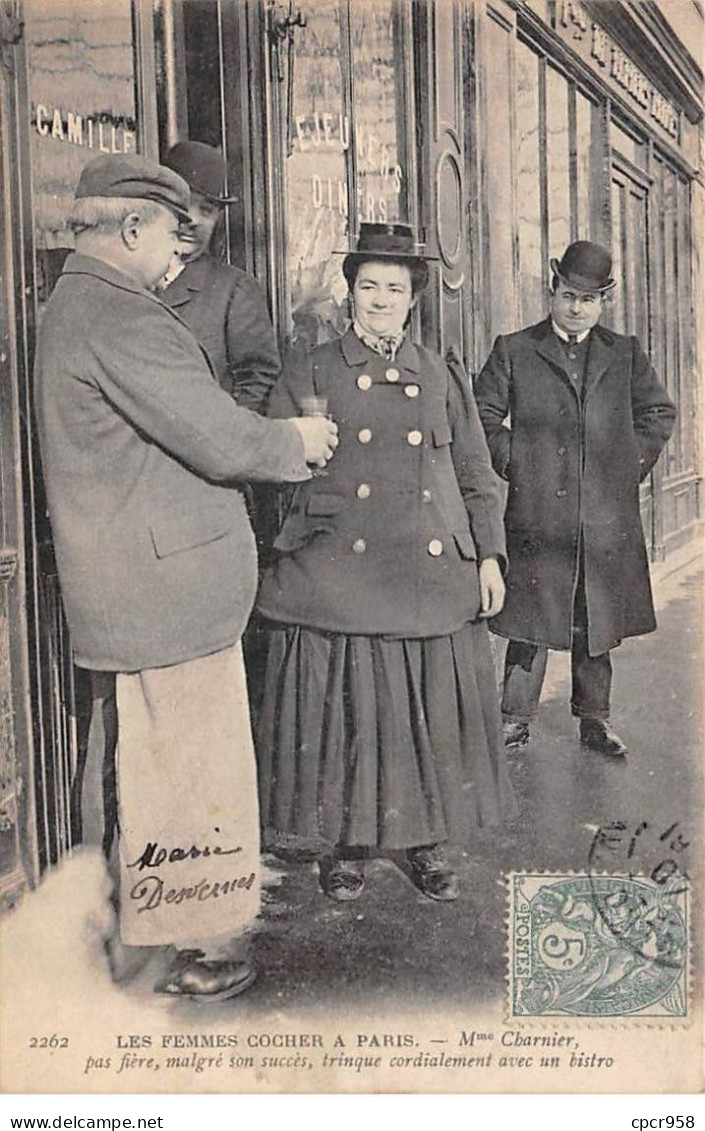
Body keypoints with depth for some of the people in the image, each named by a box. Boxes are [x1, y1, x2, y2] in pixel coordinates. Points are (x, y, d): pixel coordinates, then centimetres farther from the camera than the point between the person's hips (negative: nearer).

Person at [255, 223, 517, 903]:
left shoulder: (441, 379, 14)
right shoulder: (312, 375, 7)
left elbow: (476, 476, 15)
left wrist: (490, 555, 8)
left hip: (433, 578, 3)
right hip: (341, 580, -2)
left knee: (432, 716, 7)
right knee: (344, 713, 2)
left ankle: (428, 842, 26)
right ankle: (341, 845, 21)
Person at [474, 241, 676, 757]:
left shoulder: (626, 353, 12)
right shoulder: (514, 350, 5)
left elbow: (659, 413, 19)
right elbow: (482, 415, 7)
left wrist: (633, 466, 9)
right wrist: (513, 463, -1)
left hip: (607, 515, 3)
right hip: (538, 511, -2)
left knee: (599, 622, 9)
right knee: (530, 619, -1)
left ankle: (595, 719, 20)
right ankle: (516, 718, 10)